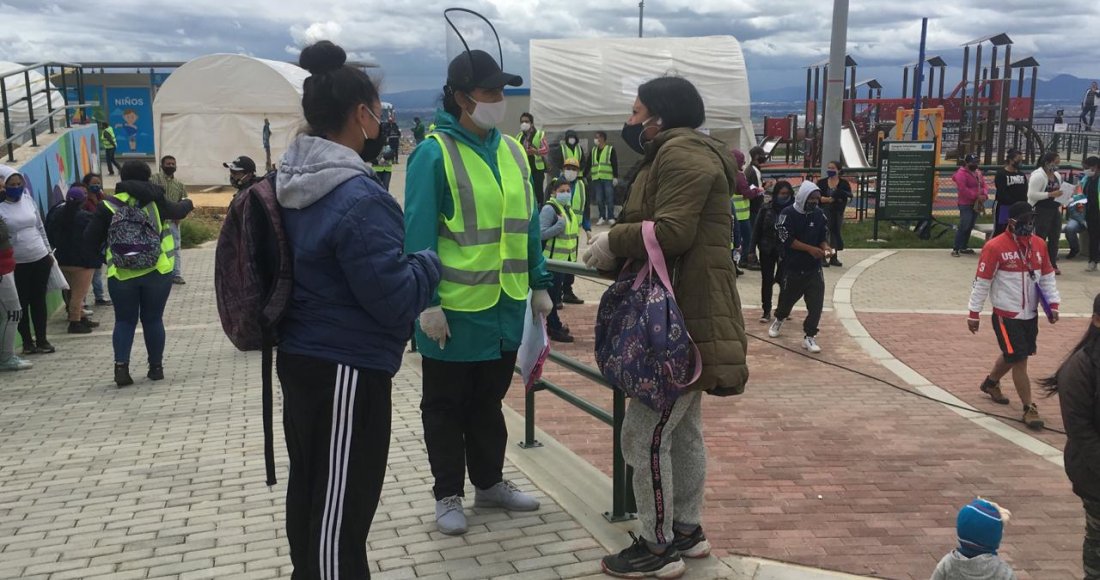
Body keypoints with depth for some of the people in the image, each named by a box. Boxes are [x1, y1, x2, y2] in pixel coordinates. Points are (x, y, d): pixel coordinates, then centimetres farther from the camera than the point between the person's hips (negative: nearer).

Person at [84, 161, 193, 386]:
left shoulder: (109, 206, -1)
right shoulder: (155, 200, 0)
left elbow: (90, 239, 2)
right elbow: (178, 211, 20)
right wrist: (188, 203, 42)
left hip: (121, 273, 0)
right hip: (157, 271, 0)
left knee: (124, 320, 10)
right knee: (153, 319, 11)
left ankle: (121, 365, -3)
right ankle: (156, 366, 16)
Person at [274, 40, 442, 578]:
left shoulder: (290, 186, 7)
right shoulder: (358, 199, -23)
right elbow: (396, 299, -21)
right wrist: (428, 263, -2)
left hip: (300, 358, 10)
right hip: (346, 368, -10)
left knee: (309, 491, 23)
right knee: (340, 512, 1)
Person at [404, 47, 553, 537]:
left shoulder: (512, 152, 8)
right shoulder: (434, 153, -12)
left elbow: (527, 223, 13)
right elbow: (418, 234, -14)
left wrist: (539, 284, 12)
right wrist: (427, 302, -17)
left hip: (505, 304, 6)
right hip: (455, 308, -6)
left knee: (489, 400, 20)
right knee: (446, 406, 10)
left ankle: (489, 482, 35)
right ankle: (448, 494, 24)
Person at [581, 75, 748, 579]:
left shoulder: (681, 154, -15)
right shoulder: (675, 154, 21)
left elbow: (672, 231, -27)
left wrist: (612, 242, -14)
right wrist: (614, 249, -1)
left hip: (685, 318, -12)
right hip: (685, 313, 12)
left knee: (645, 433, -6)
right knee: (684, 428, 18)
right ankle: (687, 529, 30)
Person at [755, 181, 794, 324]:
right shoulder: (767, 208, -3)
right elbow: (757, 228, 0)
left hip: (785, 250, -2)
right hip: (767, 249, 2)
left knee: (783, 280, -2)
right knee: (767, 281, 8)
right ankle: (766, 311, 17)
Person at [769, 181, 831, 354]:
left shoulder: (820, 215, 1)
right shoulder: (788, 214, -13)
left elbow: (823, 237, 9)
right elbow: (787, 240, -18)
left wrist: (825, 248, -14)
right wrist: (810, 249, -25)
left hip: (814, 268, 3)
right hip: (793, 267, -3)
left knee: (816, 303, -6)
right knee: (787, 297, 16)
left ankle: (809, 337, 6)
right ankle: (779, 319, 47)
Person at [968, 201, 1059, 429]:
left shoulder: (1039, 244, 3)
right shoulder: (994, 247, -16)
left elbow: (1047, 276, 13)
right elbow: (982, 281, -12)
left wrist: (1053, 303, 5)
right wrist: (974, 313, -9)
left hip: (1030, 314, 7)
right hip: (1006, 315, -6)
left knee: (1013, 354, 20)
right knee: (1019, 359, -6)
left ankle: (991, 383, 46)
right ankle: (1029, 408, 4)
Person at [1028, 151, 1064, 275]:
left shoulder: (1057, 176, 13)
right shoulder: (1038, 176, -14)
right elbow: (1032, 194, -21)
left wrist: (1060, 204, 10)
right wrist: (1050, 194, -24)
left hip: (1055, 210, 9)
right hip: (1042, 211, -8)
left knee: (1055, 238, 10)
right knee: (1040, 238, -6)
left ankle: (1052, 264, 18)